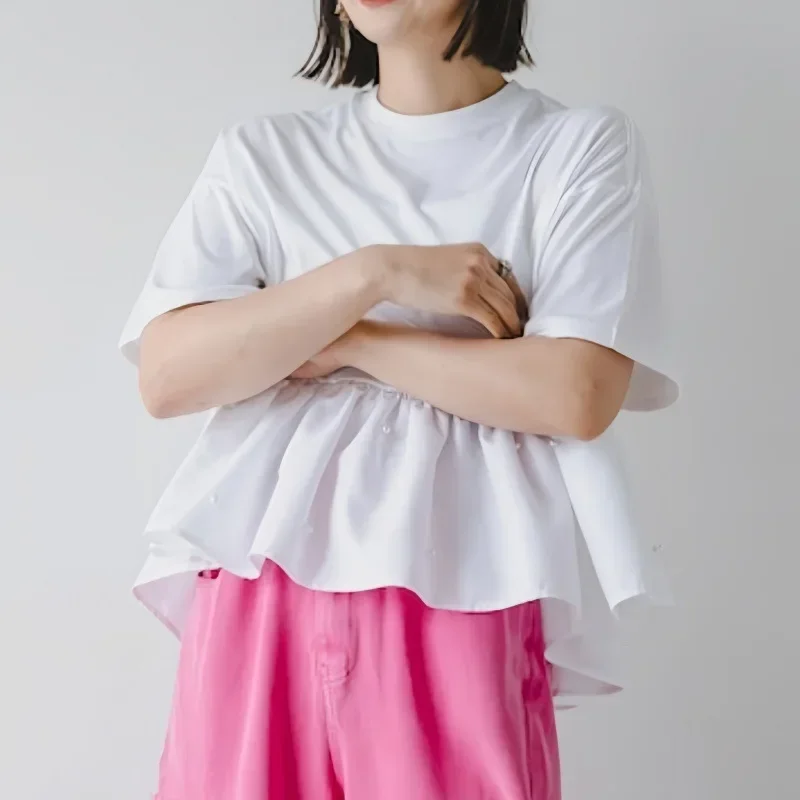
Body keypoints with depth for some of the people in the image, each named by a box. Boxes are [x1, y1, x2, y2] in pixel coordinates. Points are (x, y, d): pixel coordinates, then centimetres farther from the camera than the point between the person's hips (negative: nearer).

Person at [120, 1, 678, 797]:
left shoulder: (582, 147, 3)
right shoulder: (262, 154, 9)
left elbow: (576, 397, -10)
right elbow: (166, 375, -2)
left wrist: (348, 342, -7)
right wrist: (374, 272, -10)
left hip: (461, 605, -2)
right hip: (260, 597, 2)